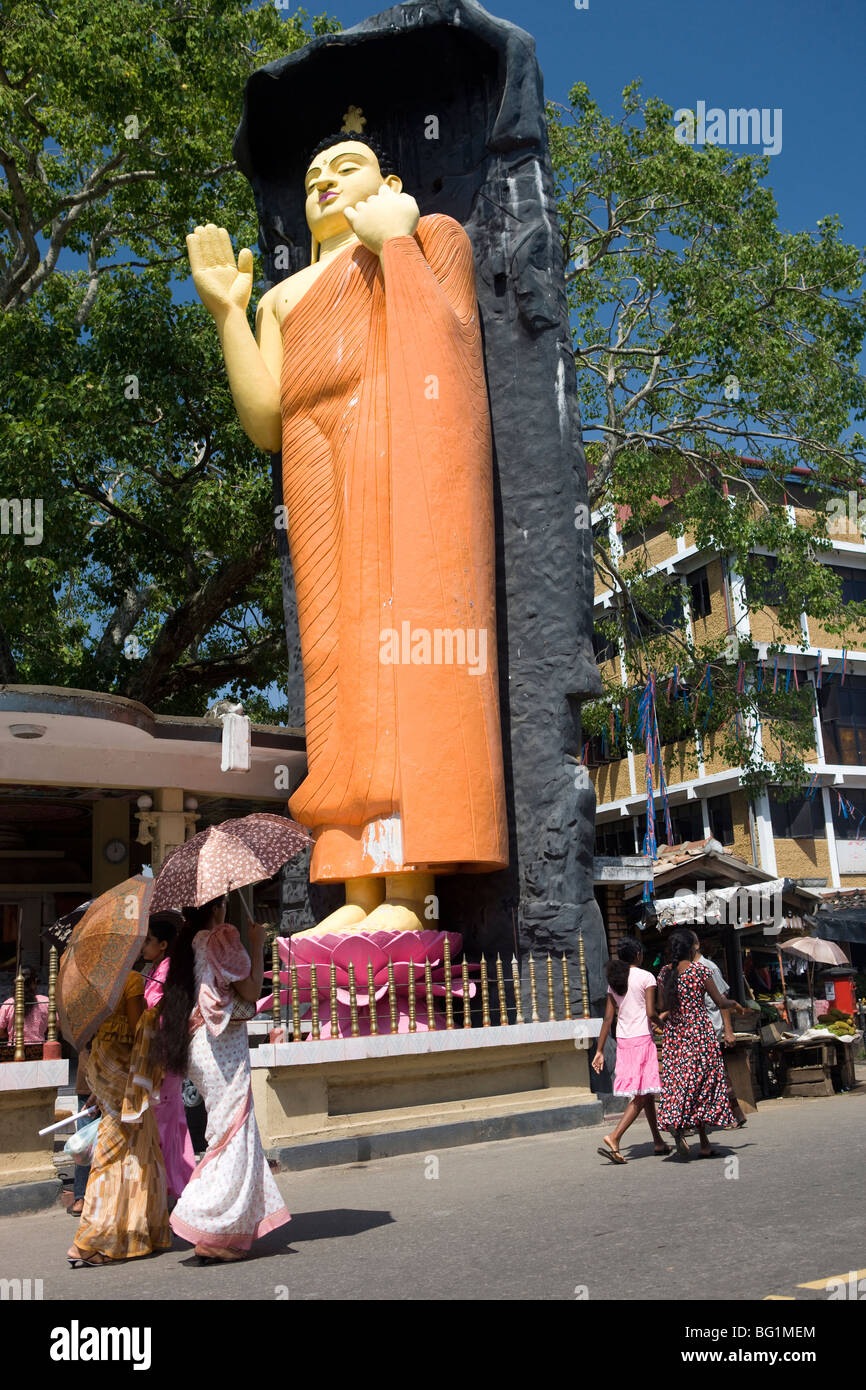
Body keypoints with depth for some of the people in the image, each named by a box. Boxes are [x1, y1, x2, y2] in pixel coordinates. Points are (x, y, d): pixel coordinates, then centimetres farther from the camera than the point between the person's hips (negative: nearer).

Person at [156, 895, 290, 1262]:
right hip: (223, 1044, -8)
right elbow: (251, 990, -11)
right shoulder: (222, 938, -11)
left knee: (228, 1134, 15)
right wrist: (257, 945, 1)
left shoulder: (186, 944, 11)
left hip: (195, 1046, 8)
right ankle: (211, 1233, -4)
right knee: (234, 1136, -3)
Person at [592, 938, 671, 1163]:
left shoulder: (614, 980, 10)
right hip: (642, 1039, -6)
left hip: (623, 1041, 6)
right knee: (641, 1095, -6)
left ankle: (658, 1141, 24)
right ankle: (614, 1138, -19)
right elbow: (651, 1013, -16)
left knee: (646, 1093, 16)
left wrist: (599, 1051, 8)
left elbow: (608, 1018, 8)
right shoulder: (645, 977, -7)